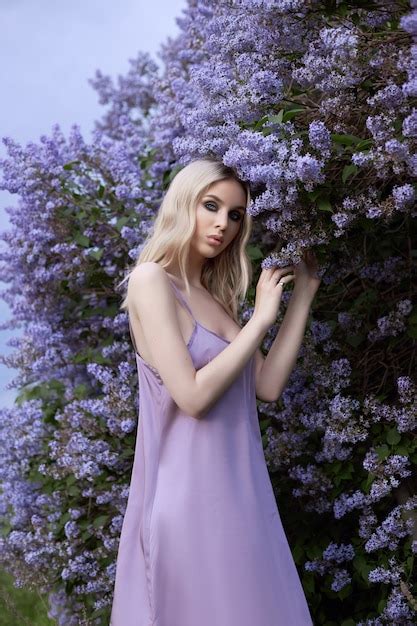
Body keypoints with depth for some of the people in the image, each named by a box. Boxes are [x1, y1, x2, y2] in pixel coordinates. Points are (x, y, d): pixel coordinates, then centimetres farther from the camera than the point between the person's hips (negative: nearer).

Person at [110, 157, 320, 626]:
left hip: (239, 487, 8)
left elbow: (267, 386, 4)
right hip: (188, 490, -7)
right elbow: (193, 395, -19)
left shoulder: (214, 294, 12)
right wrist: (261, 317, -12)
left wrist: (304, 294, 7)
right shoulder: (151, 280, -10)